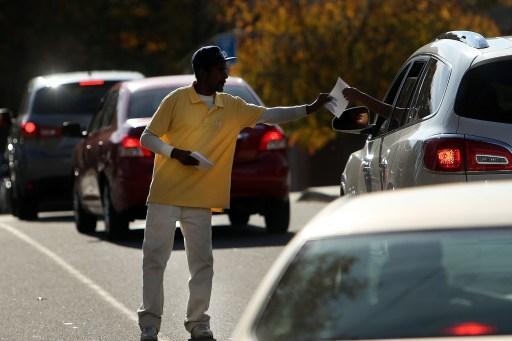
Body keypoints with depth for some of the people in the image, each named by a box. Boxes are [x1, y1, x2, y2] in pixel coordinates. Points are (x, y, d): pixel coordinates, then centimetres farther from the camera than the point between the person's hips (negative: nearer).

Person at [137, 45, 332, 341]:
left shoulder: (232, 107, 7)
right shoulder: (177, 100, -6)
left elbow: (269, 115, 8)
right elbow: (147, 138, -3)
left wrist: (310, 109, -1)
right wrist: (176, 153, -19)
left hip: (200, 200, 4)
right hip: (165, 195, -4)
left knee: (202, 263, 3)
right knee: (155, 258, -1)